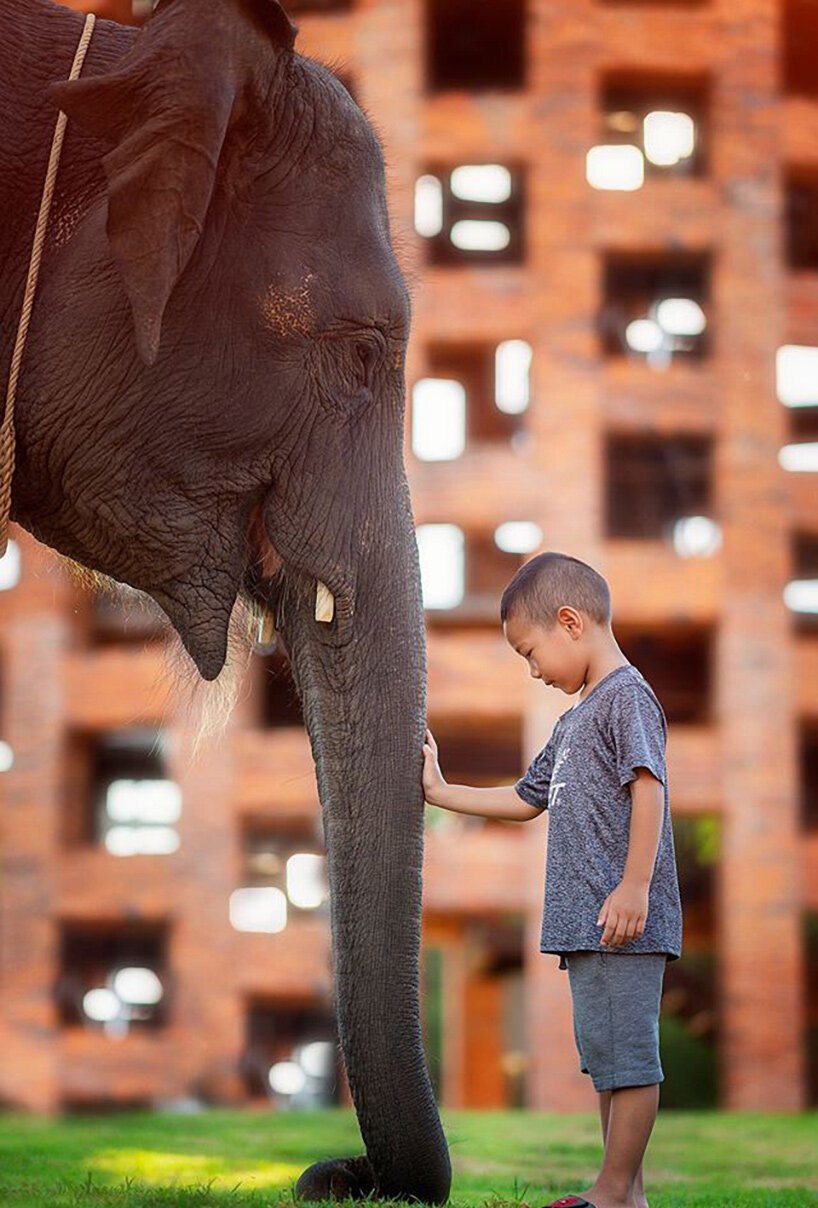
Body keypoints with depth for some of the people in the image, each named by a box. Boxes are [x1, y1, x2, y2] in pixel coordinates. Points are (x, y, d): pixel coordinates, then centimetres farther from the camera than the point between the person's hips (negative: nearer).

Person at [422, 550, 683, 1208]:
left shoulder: (627, 697, -7)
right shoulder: (576, 719, 22)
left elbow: (649, 788, -19)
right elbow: (526, 799, 32)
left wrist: (635, 886, -26)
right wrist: (440, 793, 33)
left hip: (626, 924, -10)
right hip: (585, 924, 10)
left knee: (628, 1052, -6)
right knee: (605, 1054, 12)